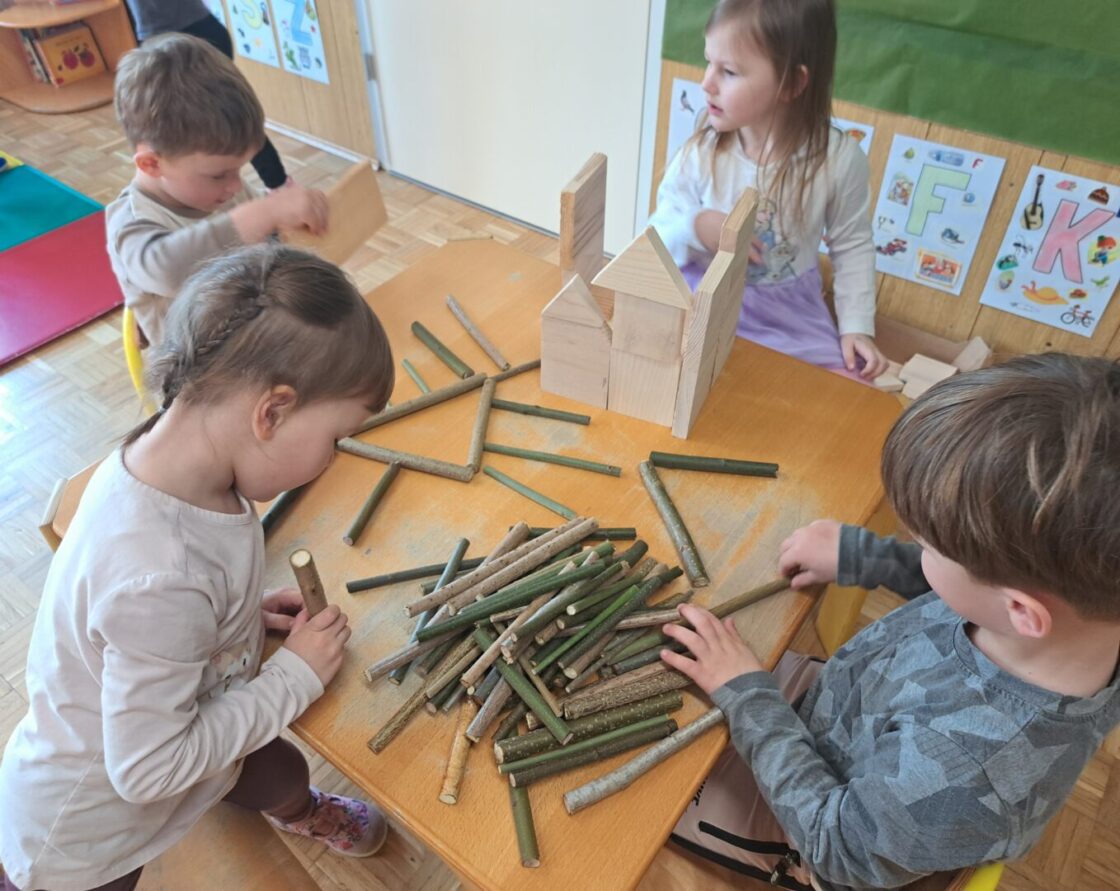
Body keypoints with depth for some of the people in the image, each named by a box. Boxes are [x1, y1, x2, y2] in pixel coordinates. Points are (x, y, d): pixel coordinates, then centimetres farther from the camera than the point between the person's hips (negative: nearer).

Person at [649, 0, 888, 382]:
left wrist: (857, 326, -3)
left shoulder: (839, 159, -12)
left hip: (789, 312, 1)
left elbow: (852, 246, 2)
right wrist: (695, 229, -30)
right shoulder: (700, 154, -13)